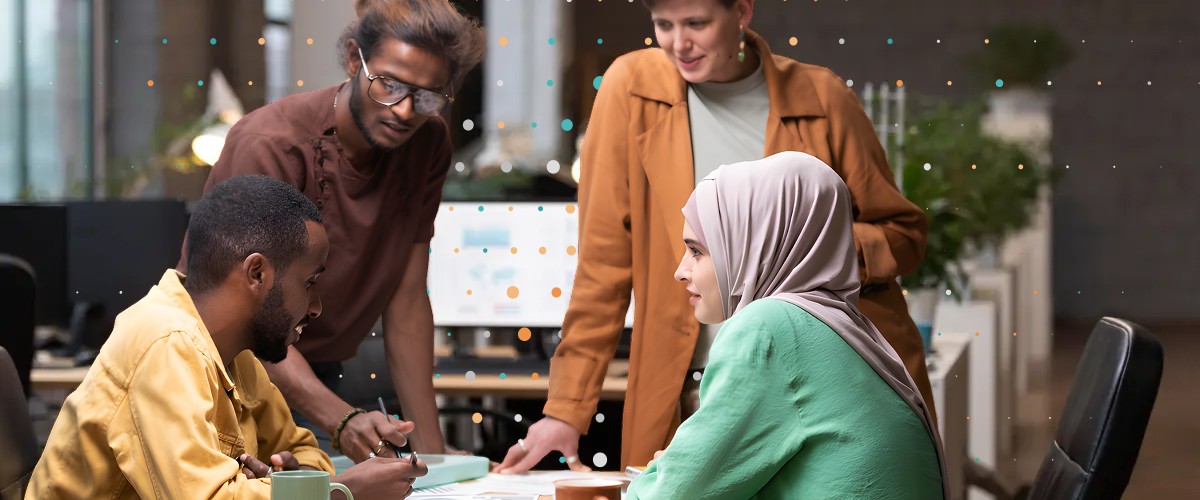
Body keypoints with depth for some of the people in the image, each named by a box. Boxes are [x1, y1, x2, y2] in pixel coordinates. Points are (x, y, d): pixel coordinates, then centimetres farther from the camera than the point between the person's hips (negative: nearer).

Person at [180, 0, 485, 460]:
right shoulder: (270, 146, -25)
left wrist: (431, 450, -8)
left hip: (315, 377, 5)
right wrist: (341, 420, -43)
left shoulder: (428, 144, -6)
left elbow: (407, 301, -2)